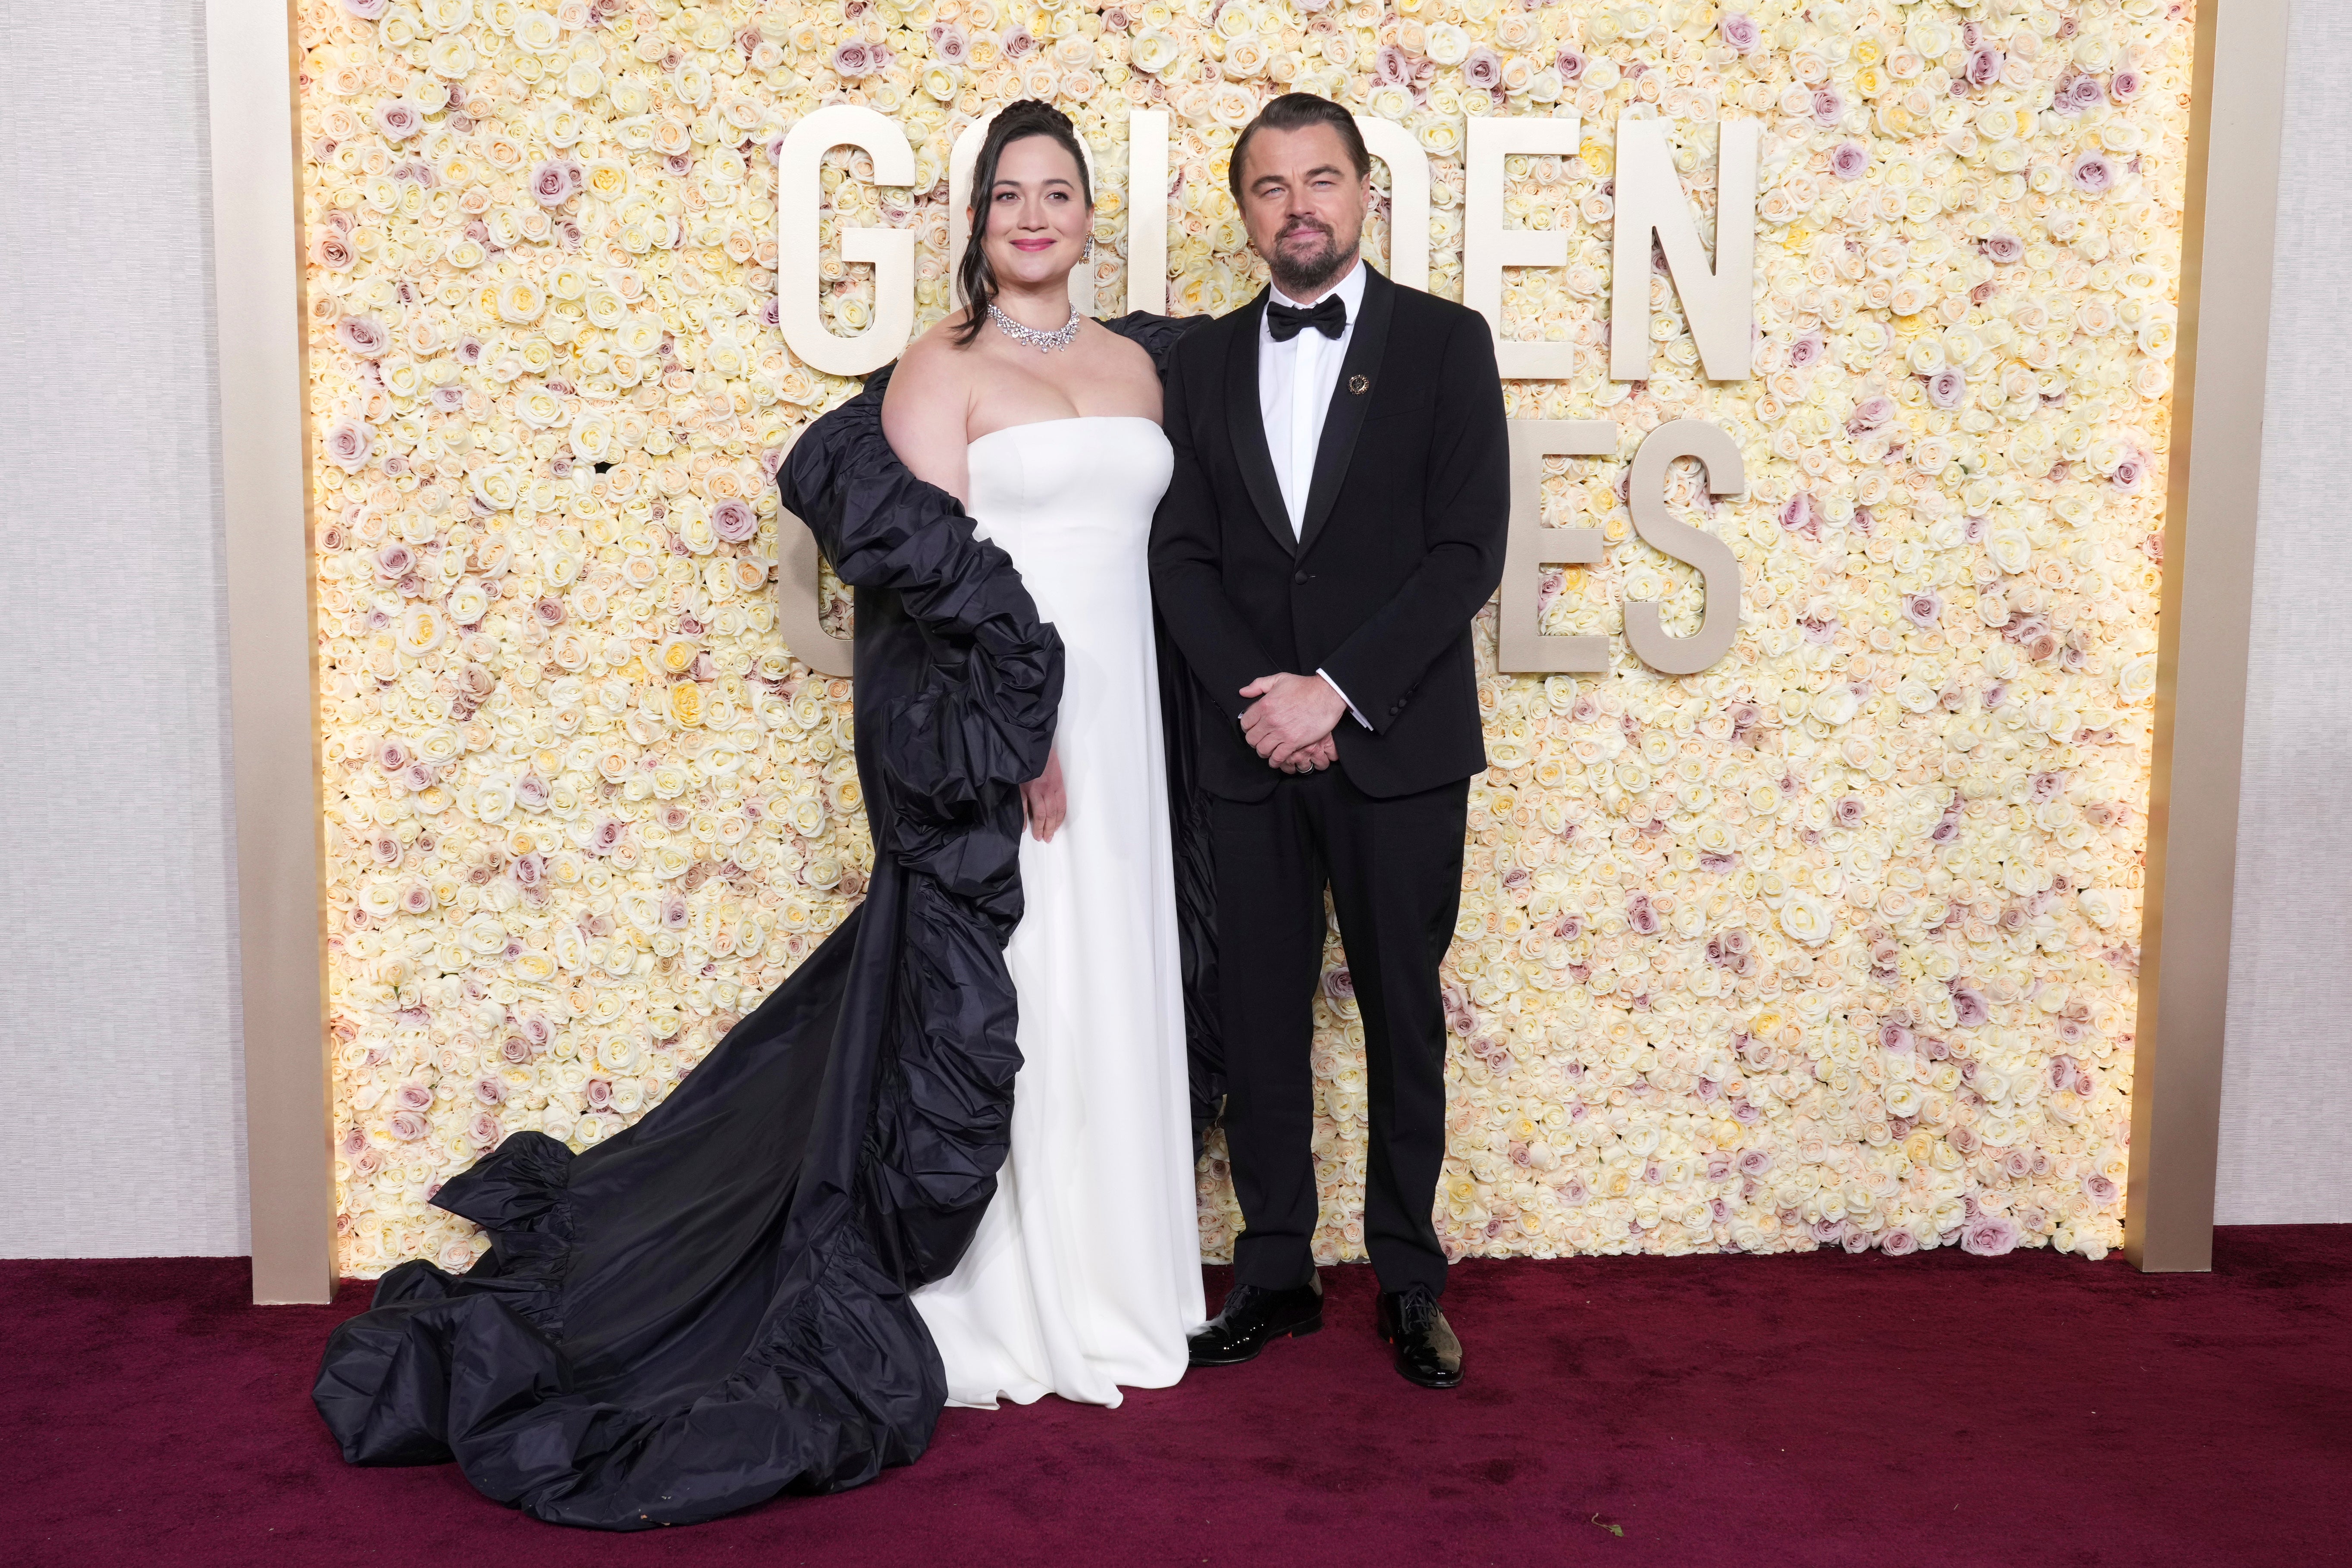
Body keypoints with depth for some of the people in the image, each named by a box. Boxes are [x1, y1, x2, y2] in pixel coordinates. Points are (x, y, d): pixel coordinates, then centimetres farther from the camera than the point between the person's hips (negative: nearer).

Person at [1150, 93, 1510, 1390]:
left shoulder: (1443, 343, 0)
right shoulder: (1205, 361, 10)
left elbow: (1469, 550, -8)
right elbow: (1180, 555, 4)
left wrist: (1337, 691, -14)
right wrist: (1256, 695, -10)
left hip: (1397, 746, -2)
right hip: (1249, 747, 3)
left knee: (1403, 1013, 7)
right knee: (1257, 1015, 7)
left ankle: (1408, 1279, 21)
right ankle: (1275, 1272, 22)